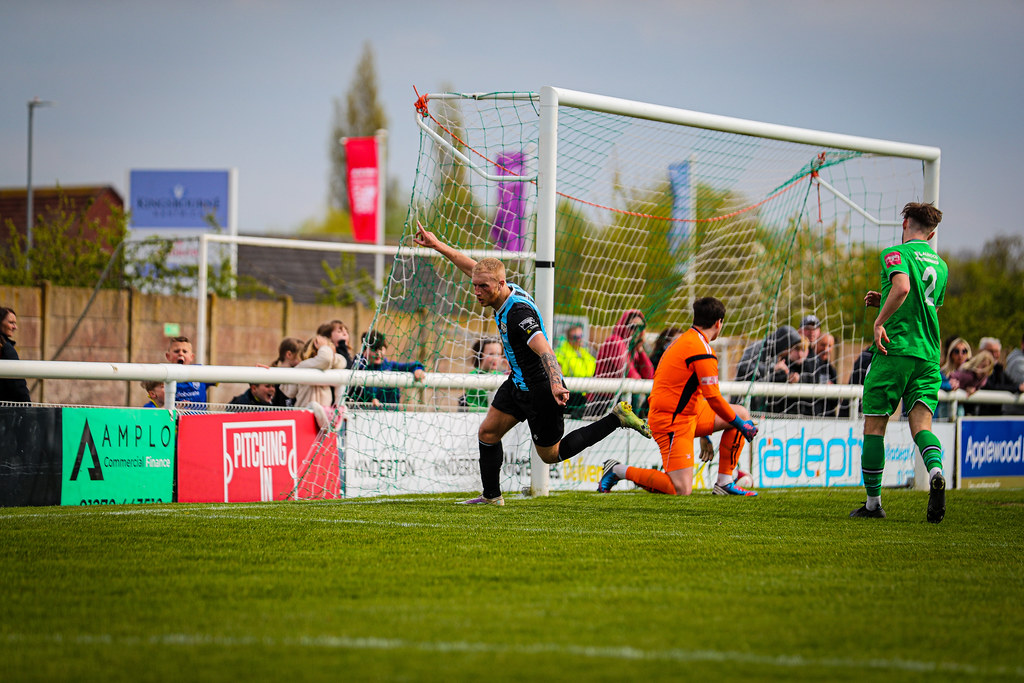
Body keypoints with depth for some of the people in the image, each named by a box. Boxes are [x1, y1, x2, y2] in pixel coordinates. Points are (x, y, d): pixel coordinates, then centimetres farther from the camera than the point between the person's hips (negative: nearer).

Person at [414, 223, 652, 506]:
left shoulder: (518, 313, -30)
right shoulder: (507, 291, -4)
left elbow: (544, 350, -43)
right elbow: (471, 266, 12)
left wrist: (556, 384, -57)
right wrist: (437, 245, 14)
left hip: (540, 392, -9)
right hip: (518, 384, 9)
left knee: (551, 454, 6)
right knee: (487, 433, 9)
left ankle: (616, 418, 8)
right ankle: (491, 496, 21)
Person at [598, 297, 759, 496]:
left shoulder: (685, 340, 15)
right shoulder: (702, 349, -16)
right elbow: (713, 398, -17)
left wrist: (704, 435, 32)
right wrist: (742, 426, -3)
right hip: (672, 421, -10)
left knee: (742, 413, 12)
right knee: (682, 490, -17)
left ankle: (724, 483, 10)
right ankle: (619, 470, -4)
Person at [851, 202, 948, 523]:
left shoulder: (895, 254, -2)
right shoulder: (940, 265, 20)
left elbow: (902, 287, -22)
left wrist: (880, 321, -16)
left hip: (894, 350, -5)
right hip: (928, 354, 5)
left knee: (874, 425, 5)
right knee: (921, 422, -2)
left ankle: (873, 502, 8)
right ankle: (935, 470, -34)